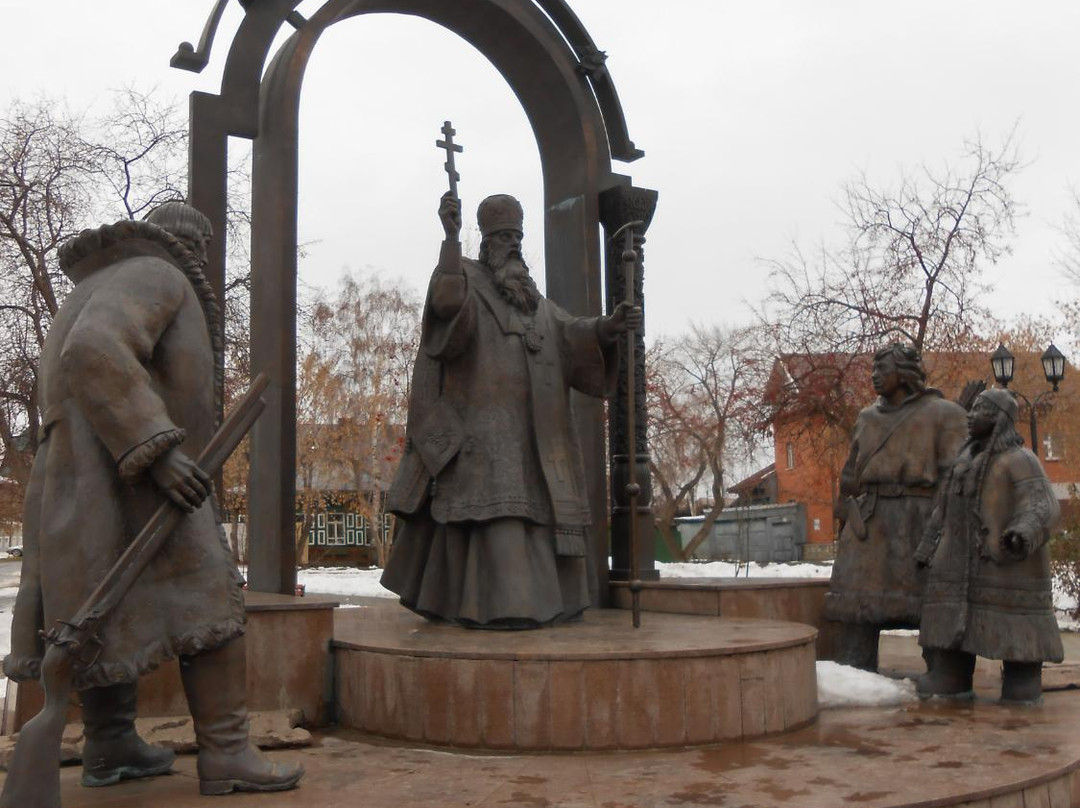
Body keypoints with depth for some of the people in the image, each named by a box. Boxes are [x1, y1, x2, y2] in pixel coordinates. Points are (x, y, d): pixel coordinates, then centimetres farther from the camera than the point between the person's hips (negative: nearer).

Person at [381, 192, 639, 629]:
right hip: (482, 424, -7)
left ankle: (543, 597, 12)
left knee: (532, 509, 6)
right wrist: (451, 234, -30)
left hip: (528, 428, 7)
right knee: (491, 506, -15)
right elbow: (445, 299, -23)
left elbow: (571, 334, 6)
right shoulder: (465, 278, 3)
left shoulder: (533, 298, 21)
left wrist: (609, 324, -15)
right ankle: (501, 605, -17)